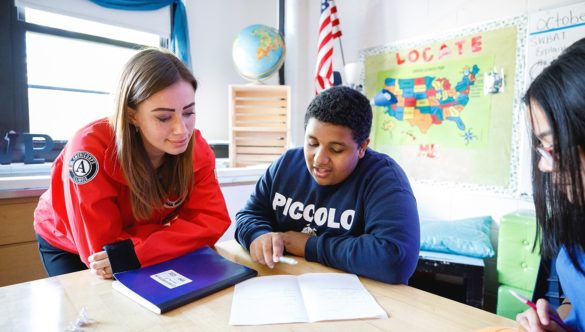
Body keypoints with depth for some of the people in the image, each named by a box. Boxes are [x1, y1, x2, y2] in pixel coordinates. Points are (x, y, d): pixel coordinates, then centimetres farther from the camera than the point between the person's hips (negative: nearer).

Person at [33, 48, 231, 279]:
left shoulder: (196, 148, -25)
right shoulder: (90, 149, -37)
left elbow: (212, 219, -30)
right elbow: (100, 249, -35)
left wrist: (134, 253, -40)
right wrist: (178, 230, -31)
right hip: (67, 246, -2)